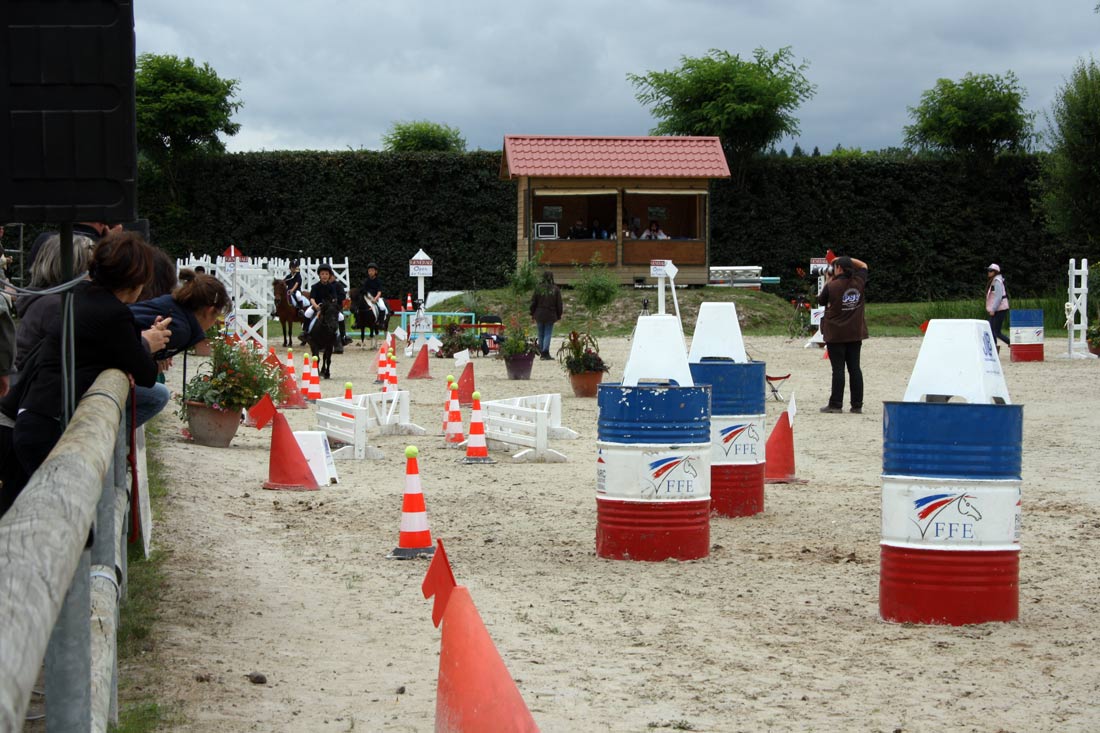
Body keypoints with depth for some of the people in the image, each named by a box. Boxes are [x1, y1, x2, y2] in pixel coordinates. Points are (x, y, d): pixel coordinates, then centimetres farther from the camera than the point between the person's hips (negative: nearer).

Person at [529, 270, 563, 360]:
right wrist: (559, 315, 11)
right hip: (550, 315, -1)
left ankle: (542, 352, 16)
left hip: (539, 315, 1)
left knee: (541, 334, 12)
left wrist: (532, 314, 10)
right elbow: (559, 304, 1)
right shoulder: (555, 289, -5)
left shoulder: (538, 288, -5)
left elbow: (533, 302, -1)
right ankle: (545, 352, -10)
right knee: (548, 334, 1)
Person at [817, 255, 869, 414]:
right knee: (855, 368, 7)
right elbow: (864, 266, 19)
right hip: (855, 334, 4)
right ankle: (857, 405, 8)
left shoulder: (832, 286, -14)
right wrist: (847, 259, 15)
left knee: (838, 369, -3)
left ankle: (836, 404, -2)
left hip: (835, 334, -4)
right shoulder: (859, 283, -1)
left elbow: (821, 301, 4)